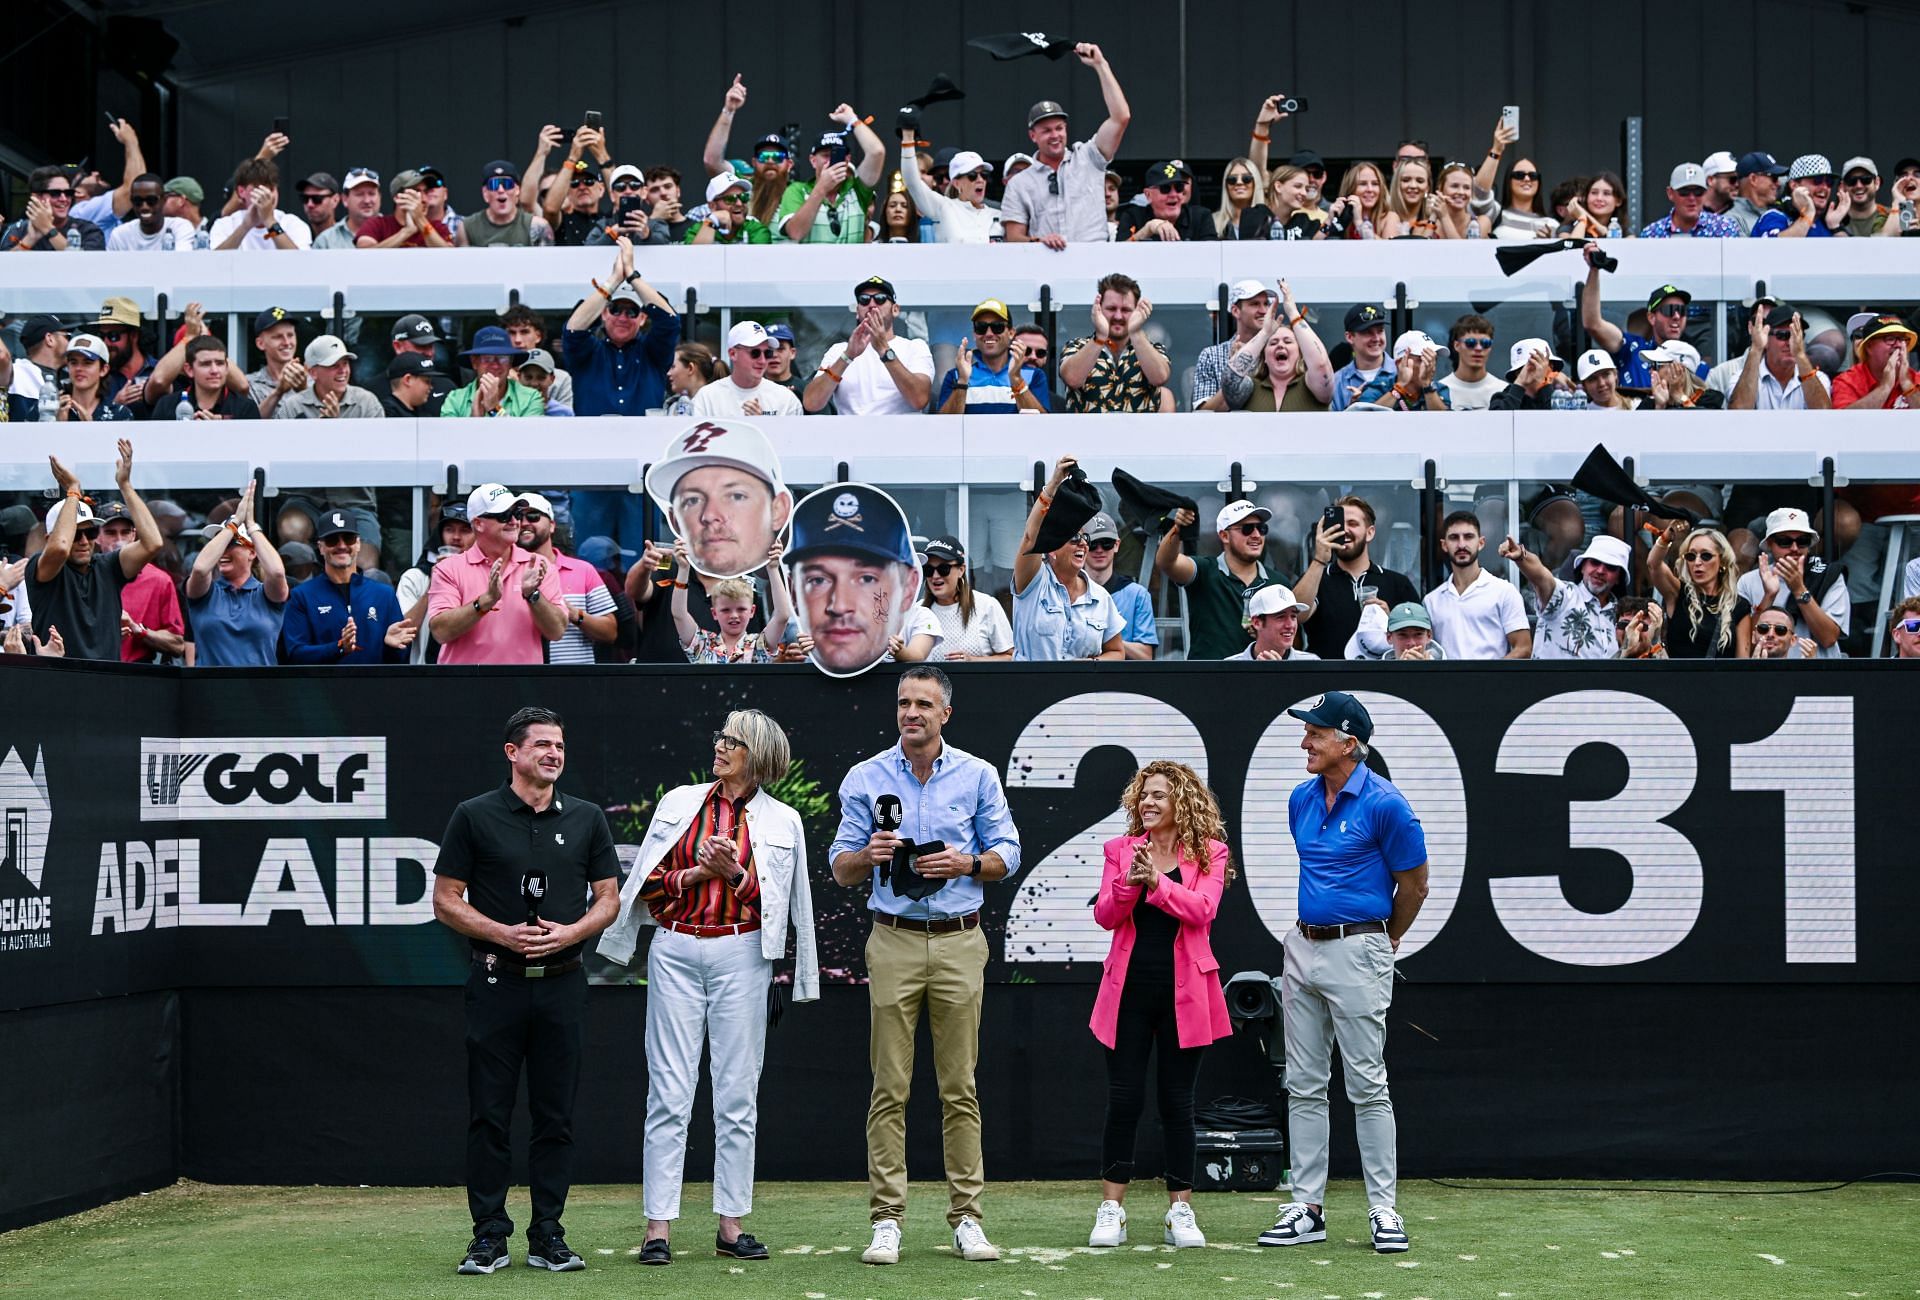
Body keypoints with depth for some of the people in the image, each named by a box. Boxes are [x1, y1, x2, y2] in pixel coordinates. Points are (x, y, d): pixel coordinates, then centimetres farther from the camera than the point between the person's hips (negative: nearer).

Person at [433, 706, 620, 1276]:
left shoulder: (586, 818, 9)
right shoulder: (475, 817, 1)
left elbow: (609, 899, 11)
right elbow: (446, 901, 1)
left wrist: (569, 933, -8)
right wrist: (503, 934, -13)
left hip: (562, 985, 2)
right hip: (497, 984, -2)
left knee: (556, 1116, 4)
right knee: (489, 1115, -1)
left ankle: (548, 1236, 10)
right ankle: (490, 1236, 5)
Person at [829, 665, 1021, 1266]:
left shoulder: (978, 776, 7)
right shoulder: (865, 778, 6)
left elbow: (1008, 855, 9)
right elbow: (841, 871, 6)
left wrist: (967, 863, -11)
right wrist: (869, 855, -15)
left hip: (959, 942, 0)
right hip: (894, 941, 0)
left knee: (960, 1087, 2)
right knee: (890, 1088, -3)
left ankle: (966, 1217, 5)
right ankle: (887, 1221, -1)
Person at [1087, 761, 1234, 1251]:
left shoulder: (1209, 853, 3)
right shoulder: (1121, 850, 8)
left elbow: (1201, 909, -13)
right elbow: (1105, 916, 0)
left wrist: (1156, 881, -23)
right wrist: (1130, 882, -18)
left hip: (1183, 991, -1)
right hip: (1130, 988, 1)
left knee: (1177, 1100, 4)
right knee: (1123, 1099, 0)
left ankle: (1181, 1211, 10)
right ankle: (1111, 1211, 5)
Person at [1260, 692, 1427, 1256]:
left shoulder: (1384, 803, -13)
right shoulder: (1301, 799, 7)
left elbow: (1413, 884, -5)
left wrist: (1385, 942, 6)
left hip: (1357, 951, -7)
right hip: (1303, 949, 7)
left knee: (1367, 1084, -4)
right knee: (1304, 1085, 7)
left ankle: (1384, 1210, 3)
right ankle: (1307, 1208, 12)